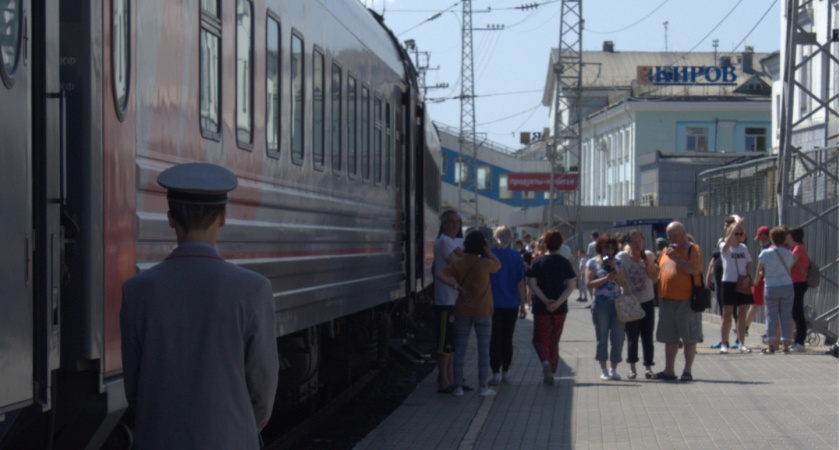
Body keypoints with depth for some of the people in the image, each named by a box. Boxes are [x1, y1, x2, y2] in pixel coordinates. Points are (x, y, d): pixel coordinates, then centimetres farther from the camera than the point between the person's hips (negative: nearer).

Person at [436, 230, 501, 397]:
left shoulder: (458, 263, -3)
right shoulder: (485, 264, -10)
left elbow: (440, 274, -16)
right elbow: (498, 265, 11)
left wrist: (457, 286, -19)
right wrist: (488, 251, 2)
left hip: (462, 310, 2)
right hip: (483, 311, -2)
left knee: (460, 349, 7)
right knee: (484, 348, 5)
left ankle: (458, 386, 5)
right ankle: (483, 386, 6)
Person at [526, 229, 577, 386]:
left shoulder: (537, 262, -4)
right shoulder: (565, 263, 0)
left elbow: (532, 284, -12)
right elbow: (571, 286, -8)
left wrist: (545, 301, -15)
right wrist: (558, 302, -14)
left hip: (541, 308, -2)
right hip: (560, 309, 2)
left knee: (540, 339, 7)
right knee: (554, 341, 15)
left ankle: (546, 362, -20)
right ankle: (551, 372, 16)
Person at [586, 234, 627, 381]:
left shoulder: (617, 262, 12)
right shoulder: (592, 263, 1)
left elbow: (622, 282, 5)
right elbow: (589, 284, -8)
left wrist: (614, 271, -9)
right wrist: (606, 278, -15)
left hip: (617, 301, 3)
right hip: (601, 302, -3)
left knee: (618, 337, -1)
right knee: (602, 337, 2)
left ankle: (613, 369, 9)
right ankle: (603, 370, 10)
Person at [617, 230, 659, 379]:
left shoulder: (649, 256, 1)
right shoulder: (622, 257, -6)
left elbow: (655, 277, -5)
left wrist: (648, 265, -17)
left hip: (647, 301, 2)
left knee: (647, 335, 3)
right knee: (632, 336, 0)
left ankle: (648, 366, 9)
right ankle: (632, 368, 9)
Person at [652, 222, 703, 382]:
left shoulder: (693, 249, -5)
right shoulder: (666, 251, 16)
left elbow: (695, 270, -19)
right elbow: (660, 272, 25)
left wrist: (676, 258, -22)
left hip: (686, 301, -7)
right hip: (667, 299, 7)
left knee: (689, 338, -2)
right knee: (669, 338, 11)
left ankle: (687, 371, 4)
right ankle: (669, 370, 18)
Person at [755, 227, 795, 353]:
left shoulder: (766, 253, -6)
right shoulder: (789, 253, 1)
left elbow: (759, 269, 4)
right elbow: (790, 268, 10)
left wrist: (758, 277, 24)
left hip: (771, 287, -2)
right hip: (787, 286, 2)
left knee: (772, 316, 1)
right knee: (786, 316, 5)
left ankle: (772, 344, -4)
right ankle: (786, 344, 5)